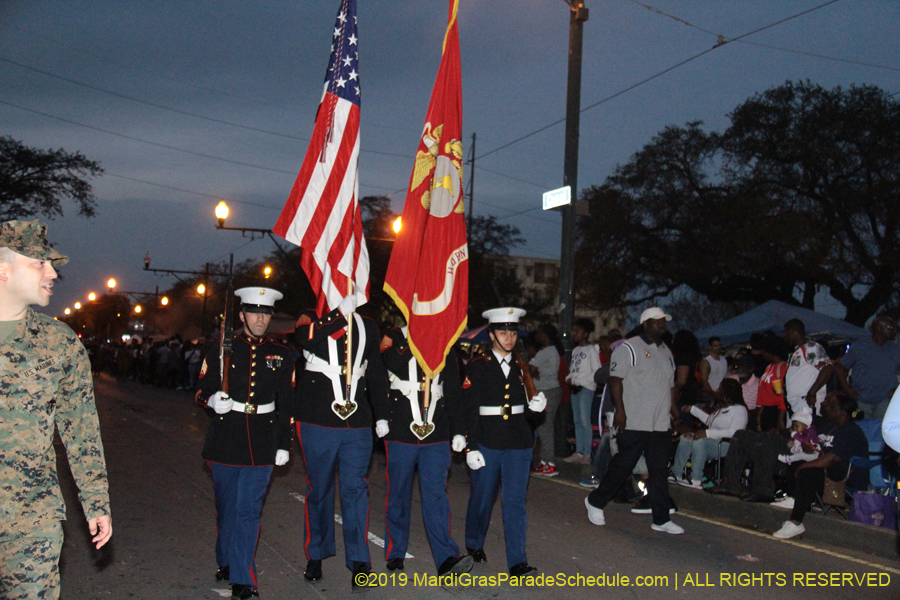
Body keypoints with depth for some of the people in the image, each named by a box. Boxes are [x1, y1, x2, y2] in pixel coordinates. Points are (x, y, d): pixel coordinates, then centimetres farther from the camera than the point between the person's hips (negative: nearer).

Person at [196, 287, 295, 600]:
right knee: (227, 508, 13)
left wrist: (284, 444, 6)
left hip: (261, 446, 0)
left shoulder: (281, 356, 6)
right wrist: (213, 402, -18)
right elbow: (202, 391, 5)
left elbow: (287, 404, 10)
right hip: (224, 444, 0)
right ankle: (227, 561, 35)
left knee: (248, 511, -2)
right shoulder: (221, 351, 2)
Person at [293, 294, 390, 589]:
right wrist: (341, 312, -22)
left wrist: (382, 415, 13)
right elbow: (307, 337, -23)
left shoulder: (367, 327, 12)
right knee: (319, 489, 10)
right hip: (318, 422, -2)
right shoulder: (312, 318, 2)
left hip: (357, 424, 2)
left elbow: (377, 373, 16)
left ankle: (359, 562, 6)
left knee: (355, 489, 0)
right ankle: (316, 556, 25)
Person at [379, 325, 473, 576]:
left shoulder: (445, 347, 11)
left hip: (436, 436, 1)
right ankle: (395, 553, 22)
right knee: (398, 495, 9)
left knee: (436, 495, -4)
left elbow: (454, 392, 12)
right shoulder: (393, 338, 3)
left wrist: (458, 431, 8)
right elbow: (392, 363, -20)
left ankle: (446, 558, -6)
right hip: (400, 433, -1)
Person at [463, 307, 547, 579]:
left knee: (515, 502, -1)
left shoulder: (522, 367, 11)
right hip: (486, 443, -2)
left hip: (518, 444, 3)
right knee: (482, 498, 11)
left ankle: (517, 562, 1)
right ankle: (474, 546, 35)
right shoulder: (477, 367, -2)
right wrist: (471, 447, -11)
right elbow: (469, 410, -6)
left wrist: (536, 406, -5)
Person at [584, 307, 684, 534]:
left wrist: (674, 408, 14)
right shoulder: (629, 348, -6)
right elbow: (615, 379, -12)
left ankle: (661, 519, 13)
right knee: (623, 465, -1)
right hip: (634, 423, -7)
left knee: (659, 471, 7)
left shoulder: (666, 352, 18)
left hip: (660, 424, 7)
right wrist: (620, 409, -20)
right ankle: (595, 502, 17)